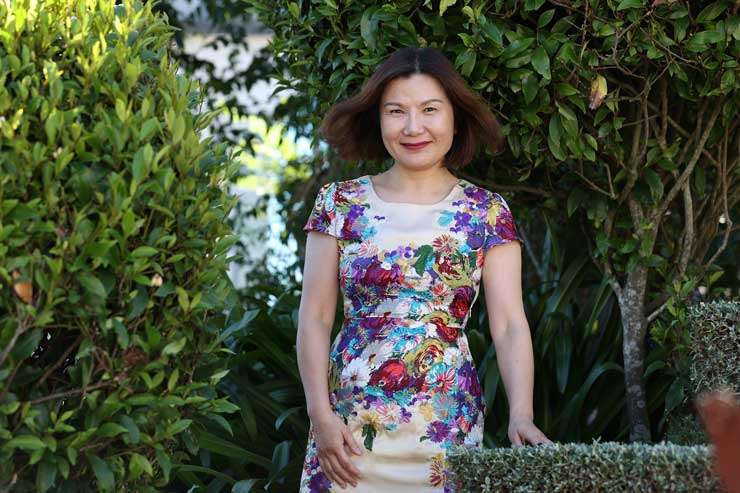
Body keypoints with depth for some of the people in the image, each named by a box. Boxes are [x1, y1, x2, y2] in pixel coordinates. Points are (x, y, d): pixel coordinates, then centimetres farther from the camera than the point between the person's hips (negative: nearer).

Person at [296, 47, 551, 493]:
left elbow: (509, 325, -6)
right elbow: (314, 319, 1)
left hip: (447, 426, 0)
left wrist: (521, 415, -19)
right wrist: (322, 415, -8)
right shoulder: (340, 204, 2)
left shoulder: (487, 213, 1)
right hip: (349, 426, 1)